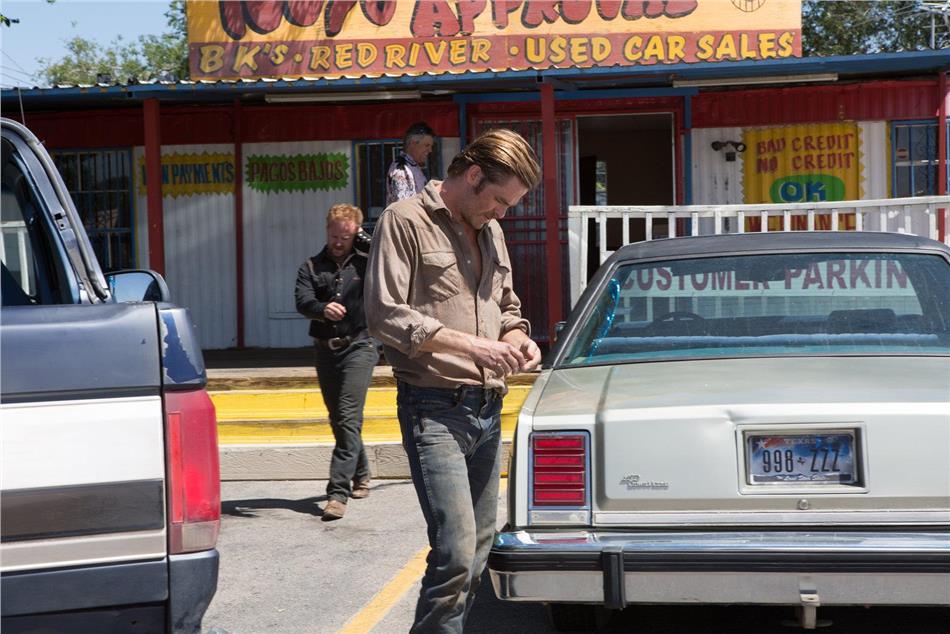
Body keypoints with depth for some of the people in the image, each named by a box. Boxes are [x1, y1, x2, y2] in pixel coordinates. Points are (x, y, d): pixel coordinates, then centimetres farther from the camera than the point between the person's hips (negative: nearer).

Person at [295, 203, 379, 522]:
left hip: (359, 346, -4)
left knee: (348, 418, -14)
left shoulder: (366, 262, 5)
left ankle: (338, 492, -16)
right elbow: (302, 301, -6)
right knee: (338, 420, 15)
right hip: (325, 349, 4)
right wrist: (322, 308, -28)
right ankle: (360, 475, 36)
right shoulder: (311, 266, 9)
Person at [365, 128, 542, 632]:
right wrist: (470, 345, -17)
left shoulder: (490, 231, 18)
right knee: (456, 554, -16)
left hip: (488, 409, 8)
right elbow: (385, 316, -13)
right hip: (436, 409, -8)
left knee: (477, 554, 11)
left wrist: (517, 339, 5)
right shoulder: (406, 221, -5)